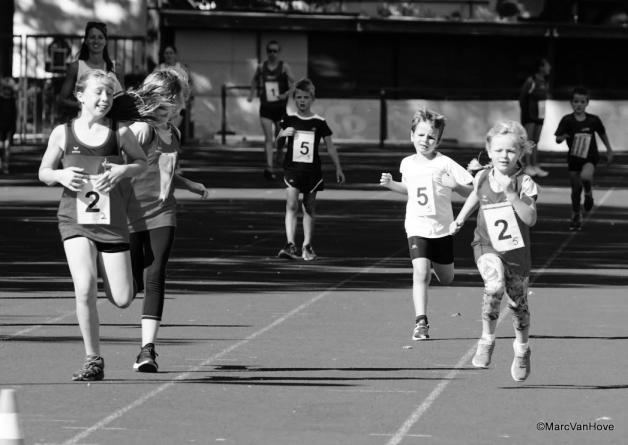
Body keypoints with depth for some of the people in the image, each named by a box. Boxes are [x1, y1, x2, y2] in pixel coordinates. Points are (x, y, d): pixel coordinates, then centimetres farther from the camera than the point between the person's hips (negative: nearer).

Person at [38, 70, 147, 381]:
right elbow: (43, 172, 10)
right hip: (75, 221, -1)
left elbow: (142, 161, 13)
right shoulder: (63, 133, 0)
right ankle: (93, 361, -4)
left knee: (122, 299, -1)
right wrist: (60, 175, -12)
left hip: (112, 223, 1)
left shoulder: (119, 132, -1)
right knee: (85, 288, -18)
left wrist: (124, 170, -9)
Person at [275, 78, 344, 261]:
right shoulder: (289, 121, 1)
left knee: (309, 209, 9)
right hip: (292, 168, -1)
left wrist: (338, 169, 5)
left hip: (312, 170, 1)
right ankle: (290, 245, -18)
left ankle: (307, 246, 19)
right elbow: (278, 143, 7)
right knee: (291, 206, -13)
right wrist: (283, 134, -16)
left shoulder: (319, 122, 0)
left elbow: (330, 147, 6)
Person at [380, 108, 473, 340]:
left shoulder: (445, 164, -10)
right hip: (417, 227, 1)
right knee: (421, 273, -18)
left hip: (442, 228, -1)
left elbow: (471, 191, -9)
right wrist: (391, 184, 10)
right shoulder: (408, 164, 5)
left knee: (446, 279, 14)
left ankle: (435, 263, 51)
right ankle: (421, 323, -17)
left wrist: (455, 185, -27)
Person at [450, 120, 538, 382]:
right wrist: (459, 220, 33)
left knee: (518, 303, 11)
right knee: (495, 285, -30)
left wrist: (512, 195, -30)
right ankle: (487, 341, -15)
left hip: (516, 251, 0)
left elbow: (530, 219, -21)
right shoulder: (482, 178, -2)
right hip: (487, 246, 0)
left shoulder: (524, 183, -11)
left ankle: (521, 350, 37)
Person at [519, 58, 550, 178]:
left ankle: (535, 166, 11)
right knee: (529, 140, -7)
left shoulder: (545, 83, 10)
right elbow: (522, 96, -10)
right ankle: (528, 166, -6)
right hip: (530, 115, -7)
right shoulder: (531, 81, -12)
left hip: (539, 115, 7)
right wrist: (525, 110, -12)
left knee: (535, 141, 9)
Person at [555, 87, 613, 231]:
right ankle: (576, 216, 29)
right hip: (574, 158, 1)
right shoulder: (567, 120, -10)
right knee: (576, 189, 8)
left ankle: (589, 193, 4)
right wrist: (562, 138, -37)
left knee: (585, 177, -31)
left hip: (590, 157, -1)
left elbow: (602, 134, 10)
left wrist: (609, 150, 18)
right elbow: (557, 139, -13)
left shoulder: (593, 120, -8)